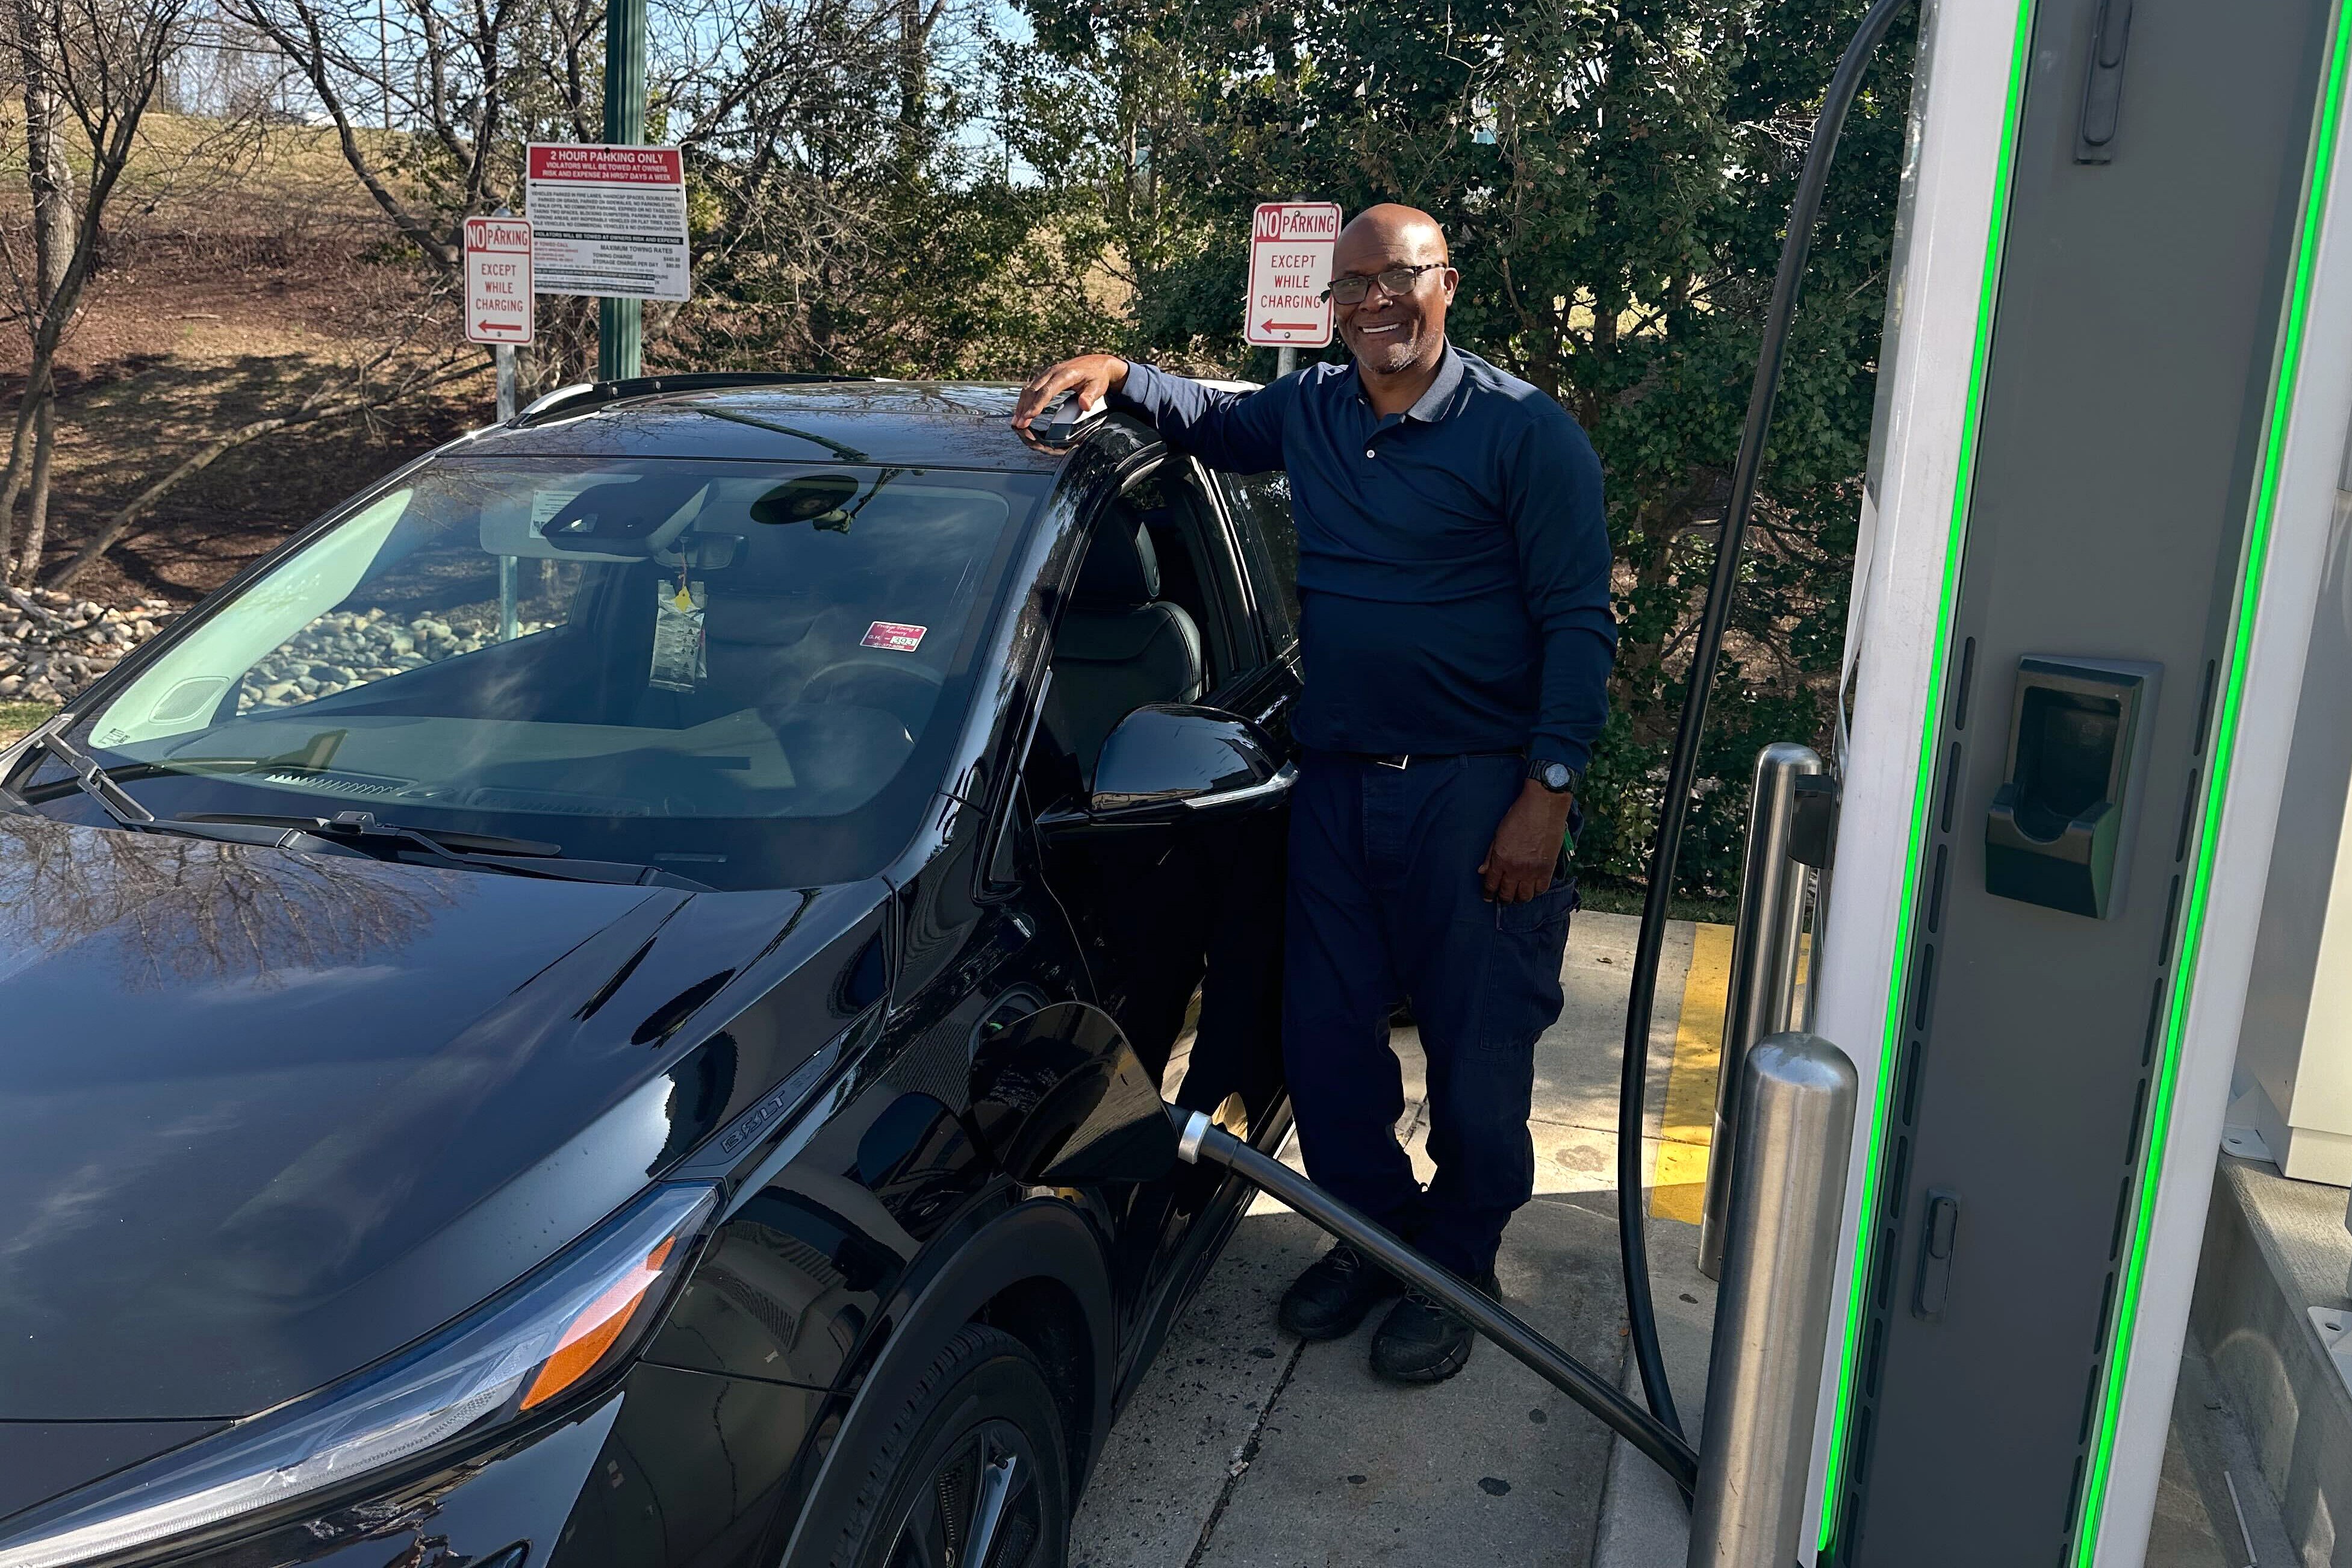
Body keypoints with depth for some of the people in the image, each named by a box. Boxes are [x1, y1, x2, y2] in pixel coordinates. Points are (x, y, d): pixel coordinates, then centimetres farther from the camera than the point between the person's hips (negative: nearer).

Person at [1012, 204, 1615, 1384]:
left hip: (1477, 791, -5)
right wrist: (1116, 377, 9)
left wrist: (1548, 789, -15)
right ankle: (1373, 1232, 33)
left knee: (1477, 1047, 4)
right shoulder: (1310, 412, 10)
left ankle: (1455, 1265, 26)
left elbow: (1579, 622, -8)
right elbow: (1212, 420, 30)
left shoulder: (1523, 432, -6)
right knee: (1324, 1032, 10)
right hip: (1336, 785, 5)